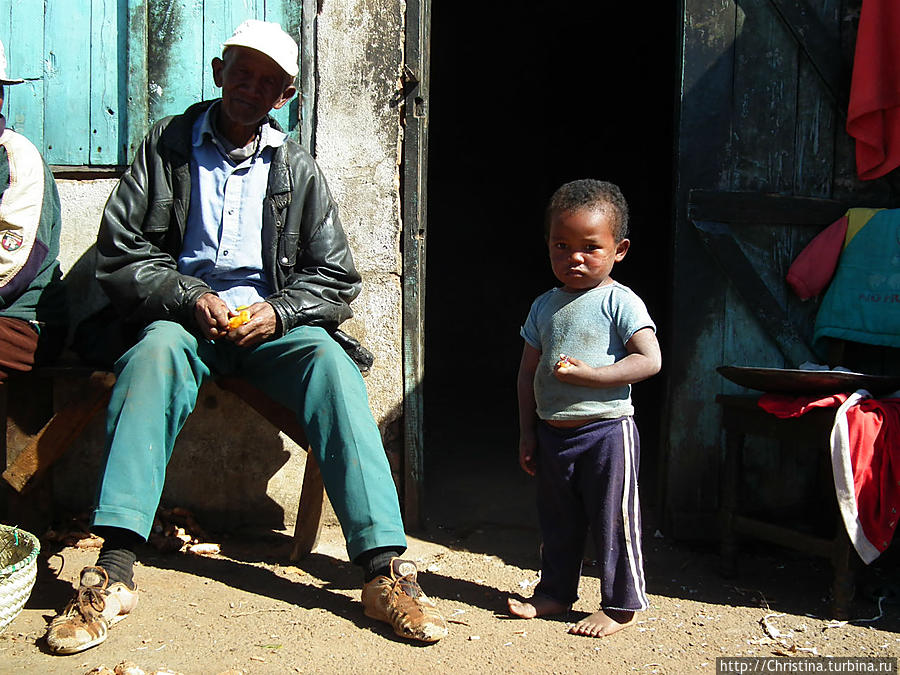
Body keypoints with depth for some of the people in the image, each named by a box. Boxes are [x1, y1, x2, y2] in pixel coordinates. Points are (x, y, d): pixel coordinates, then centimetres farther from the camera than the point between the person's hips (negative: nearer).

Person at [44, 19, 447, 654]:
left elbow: (337, 280, 10)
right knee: (153, 355, -35)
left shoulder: (298, 168, 12)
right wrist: (189, 299, -13)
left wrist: (278, 311, -10)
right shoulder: (168, 144, 9)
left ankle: (386, 568, -36)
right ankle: (115, 569, -40)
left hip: (271, 321, 1)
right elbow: (119, 252, 3)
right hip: (183, 315, -1)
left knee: (332, 366, -30)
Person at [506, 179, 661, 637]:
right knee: (557, 521, 17)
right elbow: (528, 372, 14)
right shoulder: (544, 306, 9)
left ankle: (620, 605, 15)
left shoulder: (619, 302, -8)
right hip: (552, 432, 6)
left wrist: (588, 375, -22)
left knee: (612, 521, 2)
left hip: (606, 430, -6)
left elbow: (650, 360, -17)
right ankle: (555, 592, 32)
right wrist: (527, 432, 11)